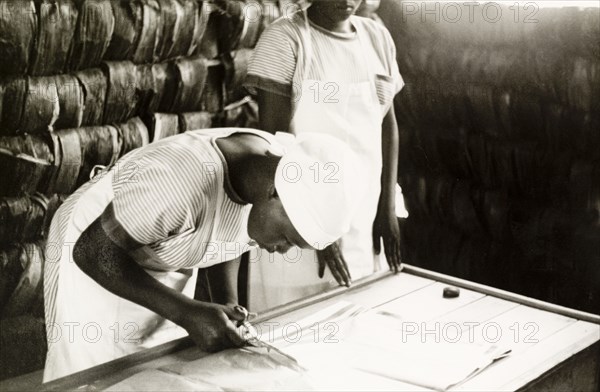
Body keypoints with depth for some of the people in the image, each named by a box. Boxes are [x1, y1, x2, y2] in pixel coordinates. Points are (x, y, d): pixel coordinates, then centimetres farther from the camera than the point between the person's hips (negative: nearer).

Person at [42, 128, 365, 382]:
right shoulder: (185, 183, -41)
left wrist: (230, 300, -7)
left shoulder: (283, 163, -17)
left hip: (165, 272, 6)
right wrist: (187, 313, -36)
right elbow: (91, 251, -31)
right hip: (92, 261, -6)